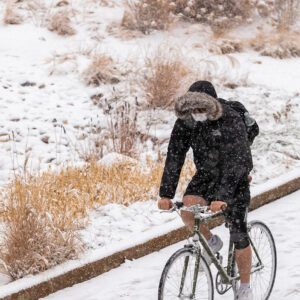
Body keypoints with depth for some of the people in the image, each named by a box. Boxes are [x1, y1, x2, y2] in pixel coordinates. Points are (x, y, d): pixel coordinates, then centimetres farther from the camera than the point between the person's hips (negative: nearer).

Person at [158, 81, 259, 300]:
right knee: (187, 210, -24)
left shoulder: (232, 121, -29)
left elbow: (234, 163, -35)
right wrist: (166, 194, -23)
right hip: (206, 174, 4)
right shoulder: (185, 121, -15)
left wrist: (222, 197, -45)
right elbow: (175, 157, -15)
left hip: (235, 177, -4)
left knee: (239, 235, -5)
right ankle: (212, 243, 6)